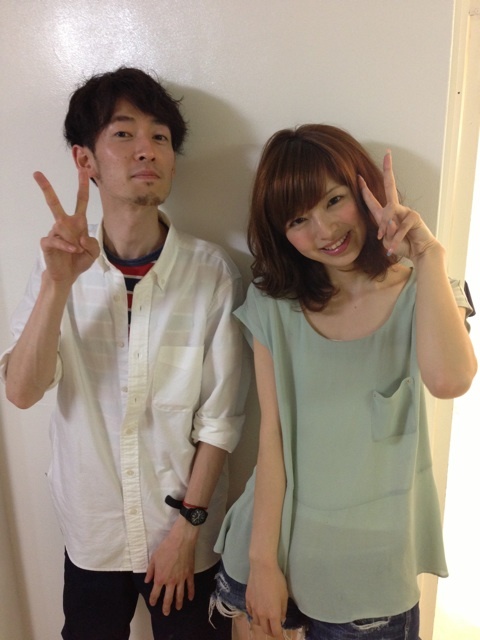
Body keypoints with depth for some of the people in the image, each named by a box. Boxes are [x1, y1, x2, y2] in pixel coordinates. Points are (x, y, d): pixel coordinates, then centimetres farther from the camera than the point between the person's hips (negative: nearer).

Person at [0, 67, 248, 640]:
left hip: (187, 531, -2)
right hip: (91, 532, 2)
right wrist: (58, 285, -31)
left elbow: (220, 418, -12)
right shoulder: (62, 268, -8)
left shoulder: (213, 272, -17)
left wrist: (186, 527, -8)